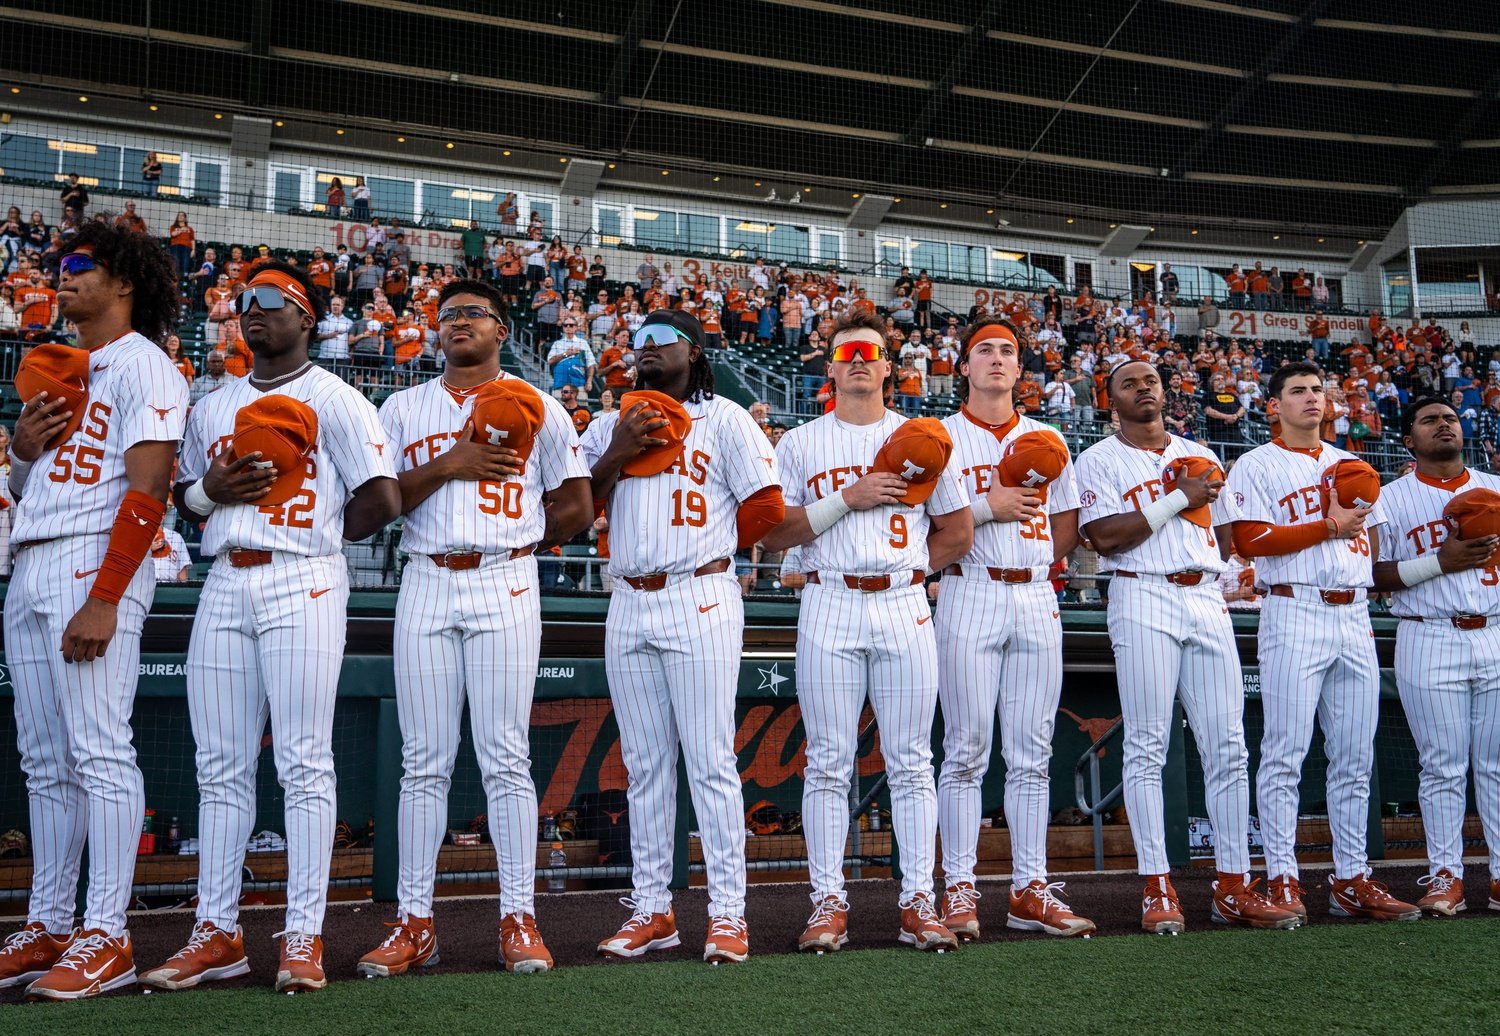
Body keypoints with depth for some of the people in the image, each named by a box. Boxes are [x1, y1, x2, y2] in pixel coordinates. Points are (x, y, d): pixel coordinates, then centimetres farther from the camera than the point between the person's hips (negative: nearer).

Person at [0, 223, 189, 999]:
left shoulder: (141, 365, -3)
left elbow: (147, 489, -15)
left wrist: (104, 599, -22)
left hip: (93, 561, -9)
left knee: (99, 751, -10)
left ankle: (106, 937, -6)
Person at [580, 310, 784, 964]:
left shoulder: (725, 419, 5)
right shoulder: (610, 426, 17)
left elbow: (765, 506, 0)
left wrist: (709, 545, 6)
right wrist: (616, 454, -5)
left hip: (699, 602, -5)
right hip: (628, 606, 5)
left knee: (710, 762, -6)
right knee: (644, 765, 8)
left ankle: (728, 913, 0)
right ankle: (651, 910, 15)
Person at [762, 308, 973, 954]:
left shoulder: (921, 442, 12)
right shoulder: (800, 444, 9)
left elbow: (957, 533, 15)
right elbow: (774, 536, 0)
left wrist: (907, 567, 6)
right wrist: (847, 499, -8)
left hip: (905, 609, 1)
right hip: (829, 610, -1)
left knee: (911, 762, 3)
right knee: (829, 763, 1)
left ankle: (918, 901, 10)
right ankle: (828, 901, 8)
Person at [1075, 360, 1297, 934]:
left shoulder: (1199, 457, 21)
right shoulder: (1100, 460, 5)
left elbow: (1226, 539, 21)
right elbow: (1104, 537, -10)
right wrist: (1177, 501, -9)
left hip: (1206, 601, 5)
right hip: (1142, 600, -5)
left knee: (1228, 747, 2)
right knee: (1146, 748, -4)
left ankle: (1233, 886, 9)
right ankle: (1157, 887, 1)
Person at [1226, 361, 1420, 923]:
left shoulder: (1351, 464, 21)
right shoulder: (1257, 466, 2)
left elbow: (1370, 539, 23)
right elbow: (1250, 541, -11)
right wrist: (1329, 525, -11)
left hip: (1354, 617, 6)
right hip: (1294, 614, -6)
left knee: (1355, 759, 7)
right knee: (1285, 754, -7)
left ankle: (1351, 878, 15)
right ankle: (1282, 878, -1)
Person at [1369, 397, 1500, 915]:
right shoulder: (1391, 498, 5)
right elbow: (1373, 573, -2)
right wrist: (1440, 561, -14)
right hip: (1430, 643, -3)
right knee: (1442, 766, -1)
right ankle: (1445, 875, 7)